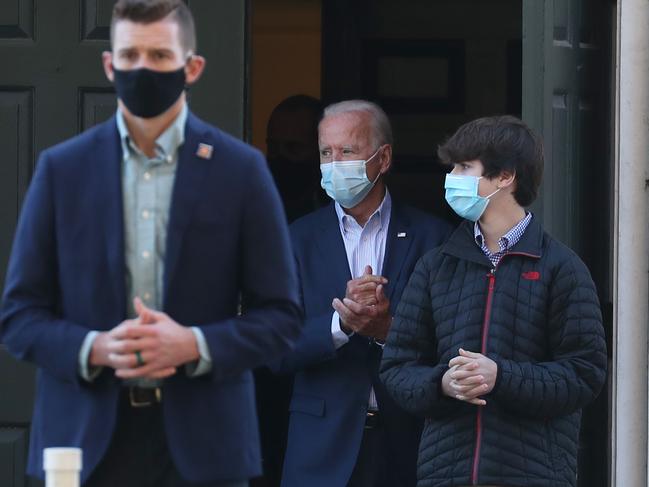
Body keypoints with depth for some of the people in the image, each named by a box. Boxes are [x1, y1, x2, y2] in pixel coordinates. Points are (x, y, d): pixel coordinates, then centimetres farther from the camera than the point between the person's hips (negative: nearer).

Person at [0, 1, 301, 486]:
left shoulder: (240, 170, 4)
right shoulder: (62, 169, 7)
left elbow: (280, 317, 4)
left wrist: (194, 345, -14)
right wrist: (95, 349, -13)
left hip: (202, 445, -1)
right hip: (86, 443, 1)